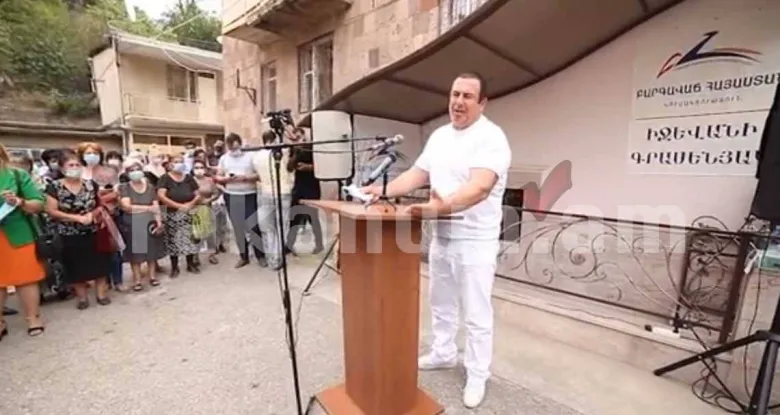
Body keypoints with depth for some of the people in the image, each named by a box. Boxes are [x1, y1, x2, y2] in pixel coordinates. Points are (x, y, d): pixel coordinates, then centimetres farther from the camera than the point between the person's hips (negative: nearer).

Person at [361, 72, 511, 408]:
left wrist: (443, 206, -46)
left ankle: (477, 375, 27)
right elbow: (417, 174, 9)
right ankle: (443, 353, 42)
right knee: (441, 302, 21)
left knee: (476, 313, 7)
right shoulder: (439, 136, 9)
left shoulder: (491, 137, -16)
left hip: (476, 242, -7)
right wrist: (384, 190, -4)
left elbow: (480, 187, -30)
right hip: (441, 237, 7)